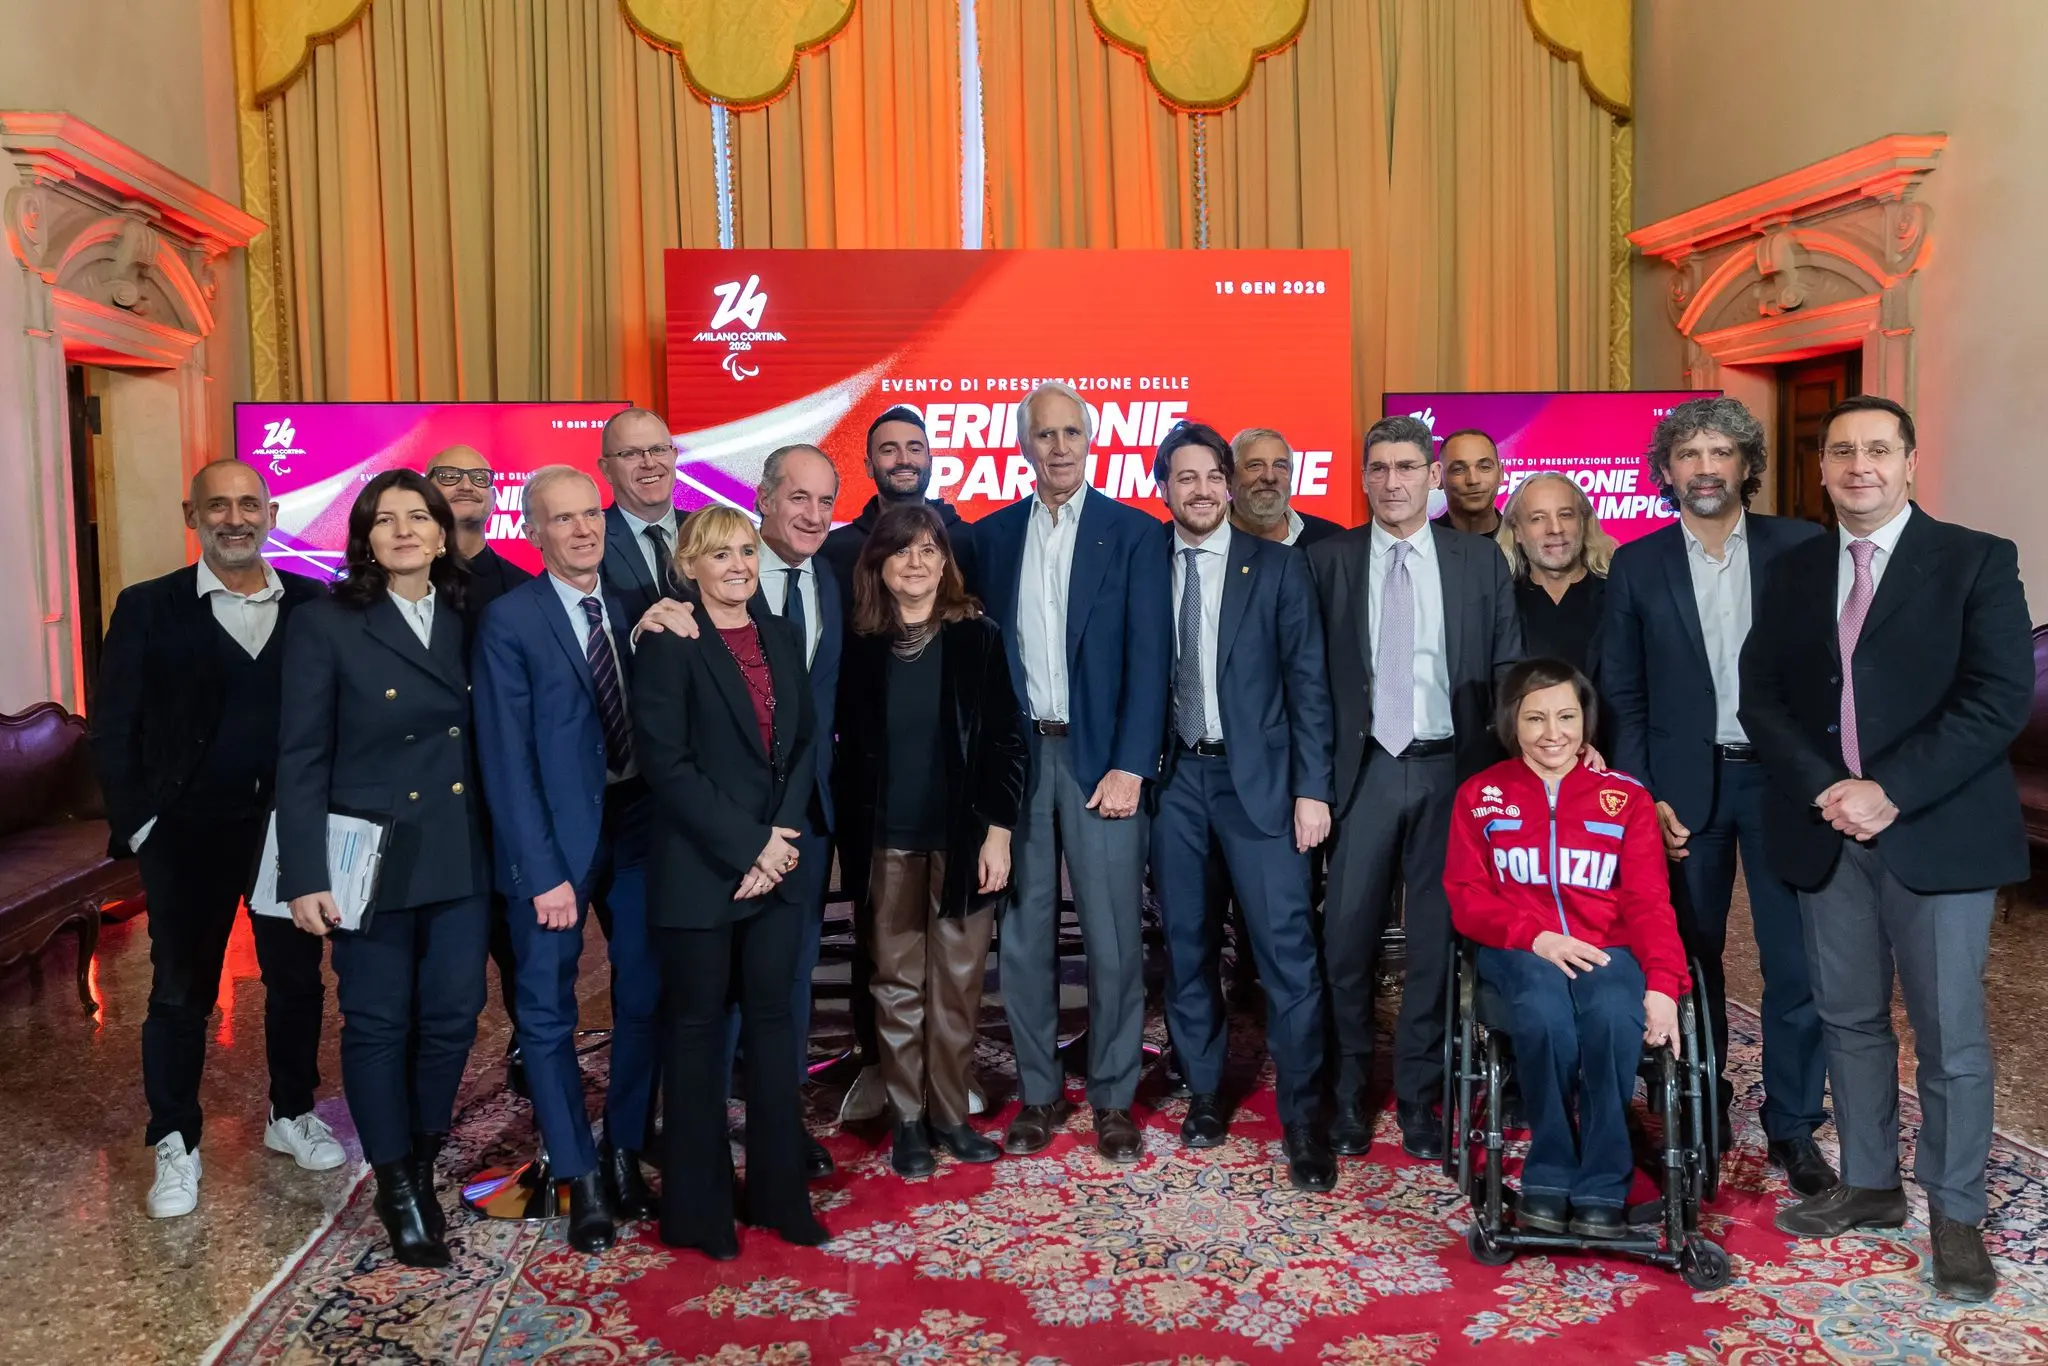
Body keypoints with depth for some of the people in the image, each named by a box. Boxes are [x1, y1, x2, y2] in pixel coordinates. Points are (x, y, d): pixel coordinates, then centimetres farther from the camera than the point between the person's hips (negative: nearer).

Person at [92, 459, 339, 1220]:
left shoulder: (314, 607, 1)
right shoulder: (148, 609, -2)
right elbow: (114, 728, -1)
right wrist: (136, 823, -8)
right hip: (188, 830, -1)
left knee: (298, 979, 13)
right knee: (181, 990, 10)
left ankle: (291, 1115, 32)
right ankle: (176, 1146, 24)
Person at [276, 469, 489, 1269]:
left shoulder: (468, 621, 6)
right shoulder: (326, 625, -5)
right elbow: (301, 759, -7)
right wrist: (306, 875, -12)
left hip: (461, 860, 4)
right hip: (375, 861, -3)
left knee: (453, 1016, 8)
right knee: (378, 1023, 6)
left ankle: (424, 1165, 31)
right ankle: (396, 1188, 23)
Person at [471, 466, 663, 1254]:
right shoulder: (508, 621, -6)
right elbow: (507, 759, -10)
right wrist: (543, 872, -12)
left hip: (637, 825, 4)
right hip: (554, 835, -4)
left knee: (645, 997, 10)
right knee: (548, 1013, 5)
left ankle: (625, 1155, 28)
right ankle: (582, 1180, 18)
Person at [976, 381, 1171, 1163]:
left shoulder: (1134, 533, 2)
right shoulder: (990, 537, 9)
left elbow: (1148, 658, -3)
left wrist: (1130, 768, -10)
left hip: (1100, 757, -2)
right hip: (1013, 755, 2)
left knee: (1112, 938, 1)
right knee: (1024, 935, 7)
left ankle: (1113, 1098, 16)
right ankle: (1038, 1092, 20)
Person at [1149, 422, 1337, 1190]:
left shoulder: (1276, 566, 2)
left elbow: (1307, 682, -1)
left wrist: (1311, 788, -7)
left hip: (1256, 776, -2)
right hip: (1172, 779, 2)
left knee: (1287, 948, -5)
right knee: (1185, 946, 10)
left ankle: (1303, 1119, 6)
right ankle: (1205, 1093, 25)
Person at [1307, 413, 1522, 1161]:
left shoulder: (1481, 562, 6)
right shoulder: (1328, 561, 3)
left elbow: (1507, 674, 6)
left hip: (1451, 769, 1)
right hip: (1365, 769, -1)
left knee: (1437, 939, 8)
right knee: (1348, 939, 0)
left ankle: (1418, 1099, 22)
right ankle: (1350, 1095, 19)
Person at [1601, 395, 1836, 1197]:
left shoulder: (1801, 549, 1)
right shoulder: (1637, 566, 2)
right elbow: (1622, 693, 3)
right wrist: (1644, 795, -3)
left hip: (1782, 777, 0)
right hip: (1685, 783, 1)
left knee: (1796, 959, 1)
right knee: (1692, 955, 10)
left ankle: (1793, 1124, 17)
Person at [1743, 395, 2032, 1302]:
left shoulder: (1976, 561, -3)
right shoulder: (1793, 571, 10)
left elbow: (2000, 698, -11)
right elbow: (1762, 693, 6)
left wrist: (1890, 791, -18)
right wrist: (1824, 788, -9)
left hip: (1937, 833, -4)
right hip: (1826, 831, 4)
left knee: (1950, 1035, 2)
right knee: (1849, 1019, 13)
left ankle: (1957, 1215, 17)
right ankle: (1869, 1184, 27)